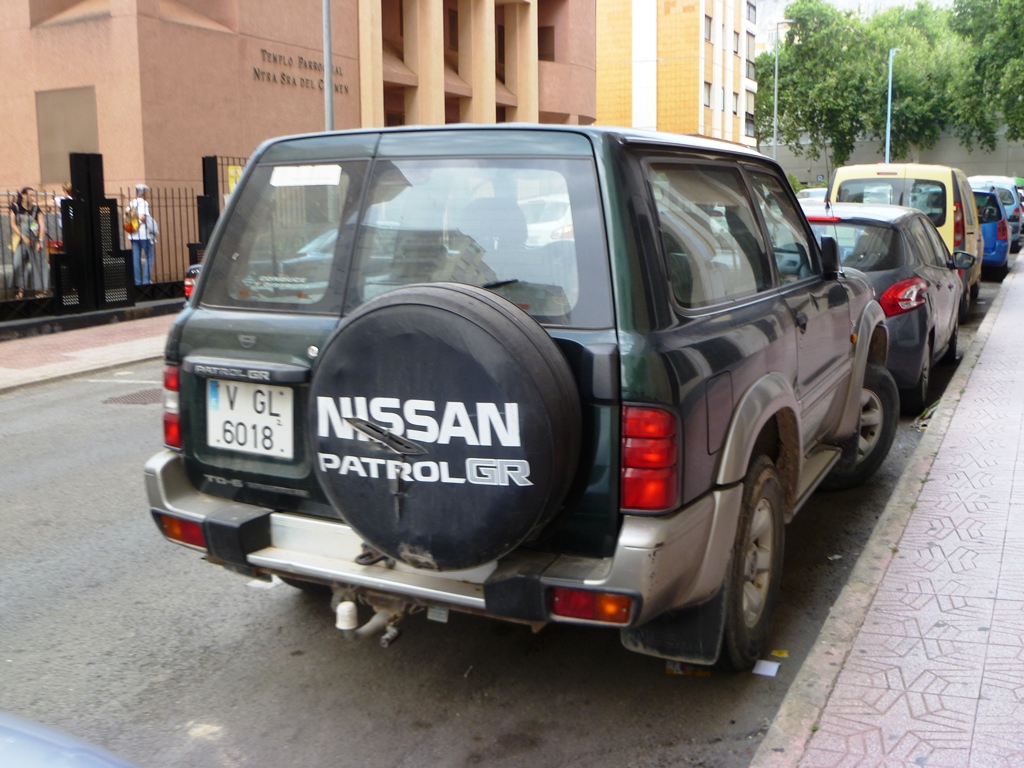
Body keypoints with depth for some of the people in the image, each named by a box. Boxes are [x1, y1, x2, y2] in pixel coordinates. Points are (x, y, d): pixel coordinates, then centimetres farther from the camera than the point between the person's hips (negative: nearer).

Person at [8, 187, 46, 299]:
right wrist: (23, 237, -11)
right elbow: (13, 224, -1)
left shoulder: (36, 208, 0)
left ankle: (38, 289, 6)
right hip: (20, 239, 0)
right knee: (19, 263, -8)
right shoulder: (15, 207, -1)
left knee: (37, 263, -1)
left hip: (35, 239, 0)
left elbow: (42, 226, -5)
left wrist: (40, 241, -15)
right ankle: (20, 289, -1)